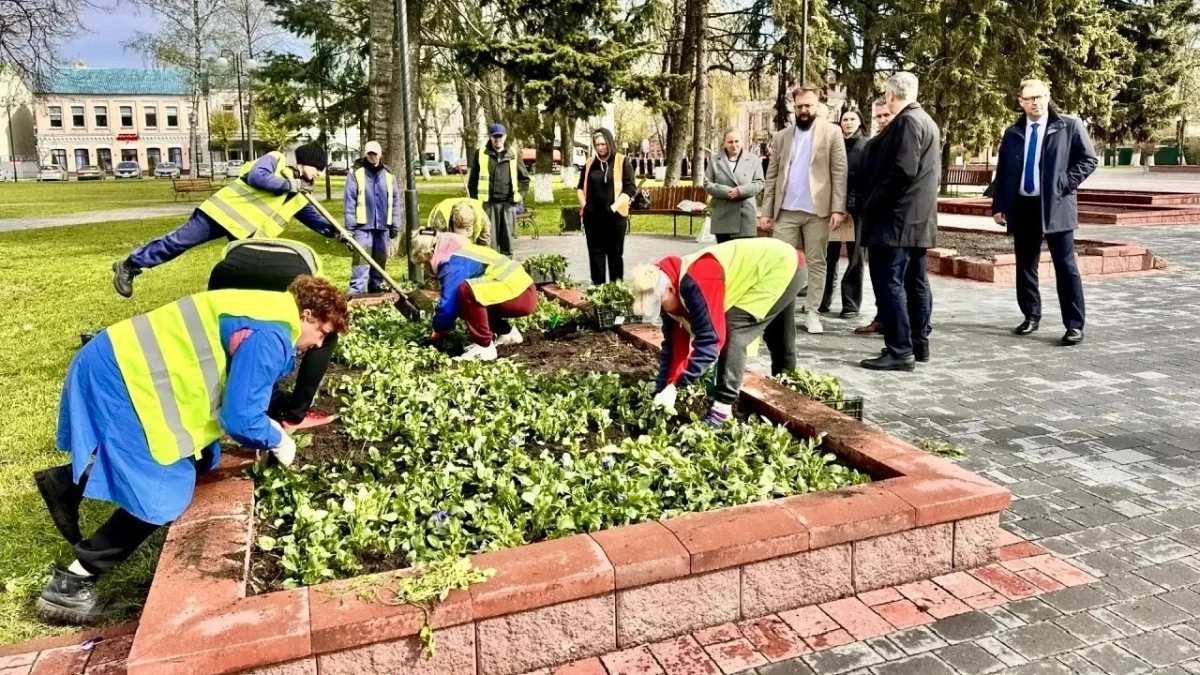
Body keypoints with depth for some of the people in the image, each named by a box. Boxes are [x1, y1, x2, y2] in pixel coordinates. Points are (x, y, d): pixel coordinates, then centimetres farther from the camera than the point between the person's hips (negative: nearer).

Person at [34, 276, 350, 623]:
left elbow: (232, 395, 23)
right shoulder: (270, 337, -20)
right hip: (119, 376, -10)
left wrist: (265, 426, 15)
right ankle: (71, 584, 4)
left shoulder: (266, 314, 13)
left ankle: (67, 480, 20)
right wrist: (276, 441, -2)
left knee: (199, 459, 15)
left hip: (122, 365, 10)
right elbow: (240, 418, -21)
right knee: (166, 491, -7)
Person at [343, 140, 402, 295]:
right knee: (361, 260, -9)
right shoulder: (355, 174, -1)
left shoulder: (389, 175, 10)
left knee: (380, 260, 12)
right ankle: (356, 292, -9)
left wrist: (395, 225, 8)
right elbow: (349, 202, -4)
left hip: (382, 225, 4)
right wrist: (349, 227, -8)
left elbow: (395, 201, 12)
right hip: (362, 226, -4)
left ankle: (376, 288, 24)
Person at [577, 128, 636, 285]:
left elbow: (631, 187, -7)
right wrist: (583, 204, 1)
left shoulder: (622, 161, -2)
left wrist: (614, 207, -15)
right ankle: (597, 287, 12)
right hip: (592, 216, 3)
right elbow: (581, 186, 18)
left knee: (615, 253, 5)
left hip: (615, 216, -3)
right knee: (595, 252, 6)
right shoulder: (590, 163, 10)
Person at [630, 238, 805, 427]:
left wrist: (675, 385, -31)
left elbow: (710, 339, -34)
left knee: (732, 331, -19)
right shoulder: (673, 293, -6)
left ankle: (722, 407, -16)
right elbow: (674, 344, -1)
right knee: (776, 333, 27)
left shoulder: (695, 285, -35)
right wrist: (662, 390, -6)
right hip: (776, 265, 9)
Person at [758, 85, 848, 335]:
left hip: (817, 210, -2)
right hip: (785, 210, 2)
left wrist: (838, 208, -11)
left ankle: (811, 313, 10)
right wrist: (766, 211, 3)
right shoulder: (781, 137, 12)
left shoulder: (831, 133, 4)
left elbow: (839, 172, -2)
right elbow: (772, 176, 10)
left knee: (816, 263, 4)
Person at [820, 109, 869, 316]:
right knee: (829, 258, 5)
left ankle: (851, 304, 10)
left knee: (854, 259, 5)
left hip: (856, 209, -2)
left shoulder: (867, 146, 4)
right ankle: (823, 301, 12)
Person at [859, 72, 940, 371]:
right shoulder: (926, 120, 18)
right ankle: (919, 343, 19)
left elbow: (901, 170, -22)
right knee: (915, 282, 13)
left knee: (889, 282, -10)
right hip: (918, 217, 11)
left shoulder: (906, 121, -13)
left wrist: (873, 202, -13)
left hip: (897, 217, -10)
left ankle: (899, 350, -11)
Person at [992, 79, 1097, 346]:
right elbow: (1002, 171, 11)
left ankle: (1075, 325, 0)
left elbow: (1088, 159, 1)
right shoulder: (1013, 133, 10)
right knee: (1025, 265, 9)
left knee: (1065, 266, -4)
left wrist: (1065, 184, -11)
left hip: (1055, 205, -4)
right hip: (1022, 206, 4)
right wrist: (998, 205, 5)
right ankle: (1031, 316, 23)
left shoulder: (1069, 126, 1)